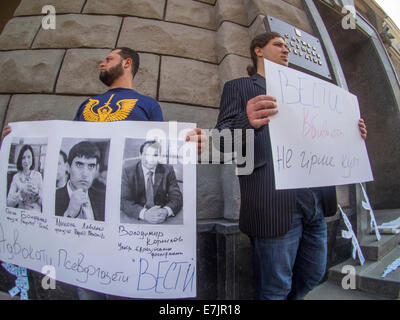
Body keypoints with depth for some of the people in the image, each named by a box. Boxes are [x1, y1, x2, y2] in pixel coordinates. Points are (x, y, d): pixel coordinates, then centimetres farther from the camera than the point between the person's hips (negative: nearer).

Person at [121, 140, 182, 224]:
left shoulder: (167, 170, -4)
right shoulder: (128, 170, -7)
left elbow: (176, 197, -5)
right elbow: (124, 201, -13)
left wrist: (166, 211, -27)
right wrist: (143, 214, -30)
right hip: (136, 219, -1)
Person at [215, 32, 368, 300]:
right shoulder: (238, 87, 7)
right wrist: (246, 121, -28)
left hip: (316, 202, 7)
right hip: (276, 204, -7)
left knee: (312, 277, 18)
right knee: (276, 288, 3)